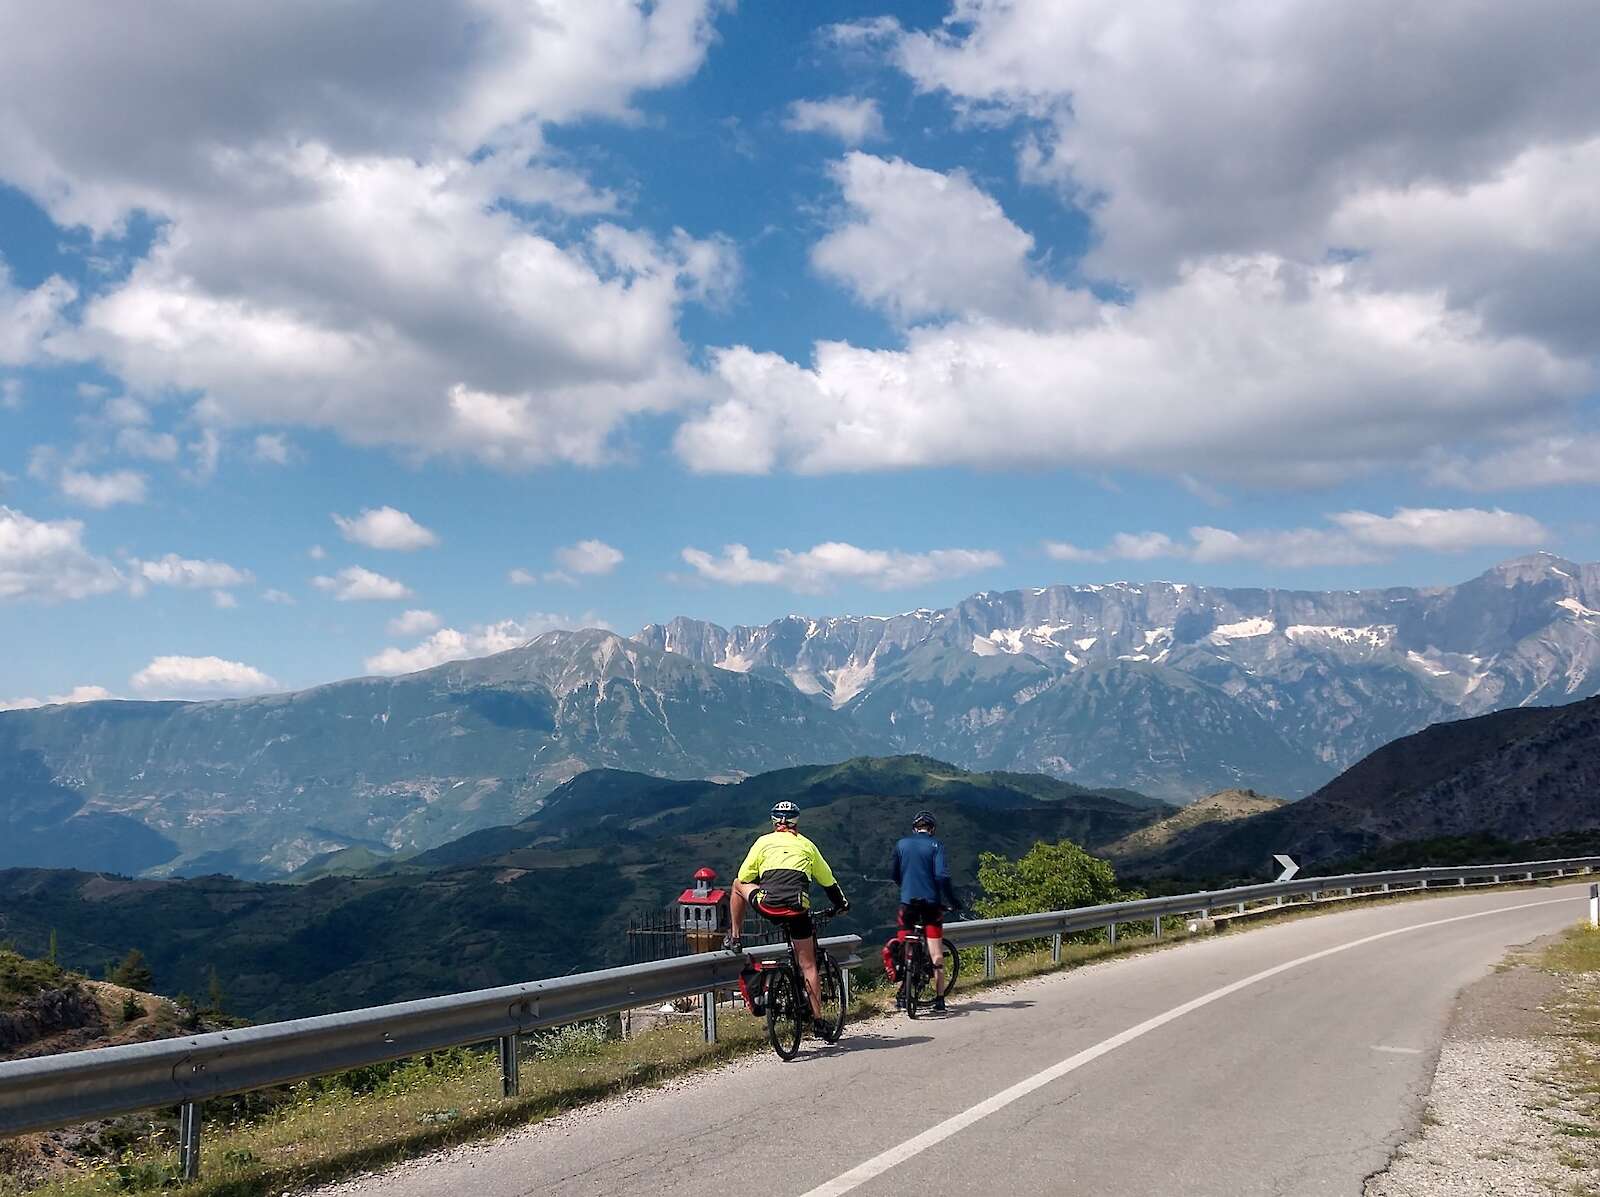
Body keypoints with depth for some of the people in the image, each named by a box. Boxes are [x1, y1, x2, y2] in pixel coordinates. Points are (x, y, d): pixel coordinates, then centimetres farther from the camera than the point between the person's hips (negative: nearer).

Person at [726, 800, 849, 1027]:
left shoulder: (763, 842, 18)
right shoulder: (806, 845, 22)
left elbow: (743, 879, 19)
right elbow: (828, 881, 30)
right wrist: (841, 904, 46)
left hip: (768, 906, -1)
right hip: (798, 909, 1)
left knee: (737, 884, 29)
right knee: (808, 965, 11)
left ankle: (734, 938, 29)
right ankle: (818, 1019, 8)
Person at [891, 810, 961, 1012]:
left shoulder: (902, 844, 6)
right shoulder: (935, 845, -3)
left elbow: (893, 873, 12)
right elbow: (942, 876, -13)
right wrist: (952, 900, -4)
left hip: (907, 900, 2)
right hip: (931, 901, -2)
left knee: (904, 947, 12)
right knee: (936, 953, 3)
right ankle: (939, 997, 3)